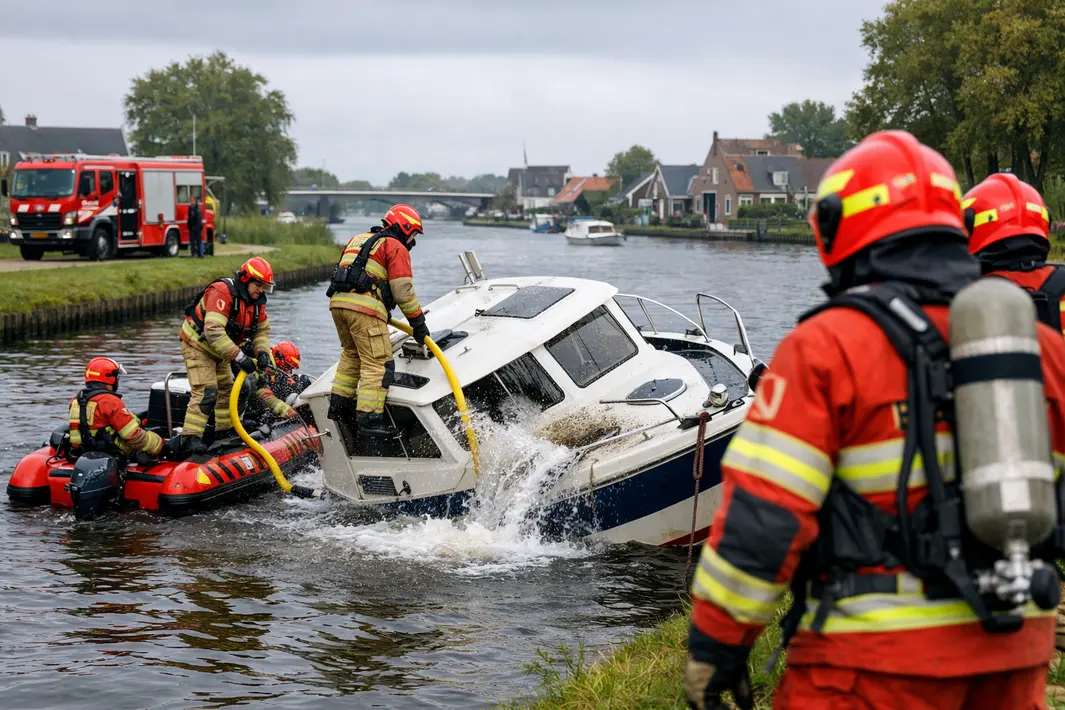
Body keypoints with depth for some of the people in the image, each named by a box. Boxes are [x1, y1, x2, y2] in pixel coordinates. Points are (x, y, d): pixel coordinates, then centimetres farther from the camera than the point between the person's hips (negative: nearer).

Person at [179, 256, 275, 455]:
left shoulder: (257, 300, -2)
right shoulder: (222, 292, -30)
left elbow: (262, 330, 8)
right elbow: (213, 331, -37)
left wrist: (262, 351, -14)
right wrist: (239, 356, -39)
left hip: (219, 350, 9)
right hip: (198, 345, -9)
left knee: (227, 389, 17)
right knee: (206, 391, -21)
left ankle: (225, 433, 31)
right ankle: (190, 439, -24)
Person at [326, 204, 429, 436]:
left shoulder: (358, 239, 28)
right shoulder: (396, 248, 4)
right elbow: (402, 290, -5)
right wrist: (418, 322, 1)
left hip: (337, 302, 8)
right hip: (365, 307, -8)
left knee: (351, 354, 26)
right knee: (377, 364, -6)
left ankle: (338, 406, 27)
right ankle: (369, 419, -12)